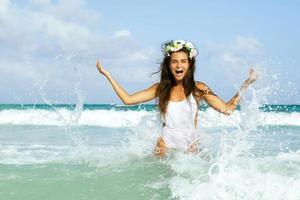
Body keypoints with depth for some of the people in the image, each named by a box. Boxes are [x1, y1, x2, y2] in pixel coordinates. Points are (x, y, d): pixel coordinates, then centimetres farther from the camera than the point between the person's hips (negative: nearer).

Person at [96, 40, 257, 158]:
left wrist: (245, 85, -7)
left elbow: (227, 109, -1)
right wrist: (108, 75, 6)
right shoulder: (160, 88, 5)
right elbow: (128, 99, 6)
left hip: (190, 148, 0)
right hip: (166, 147, 1)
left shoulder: (198, 89, 1)